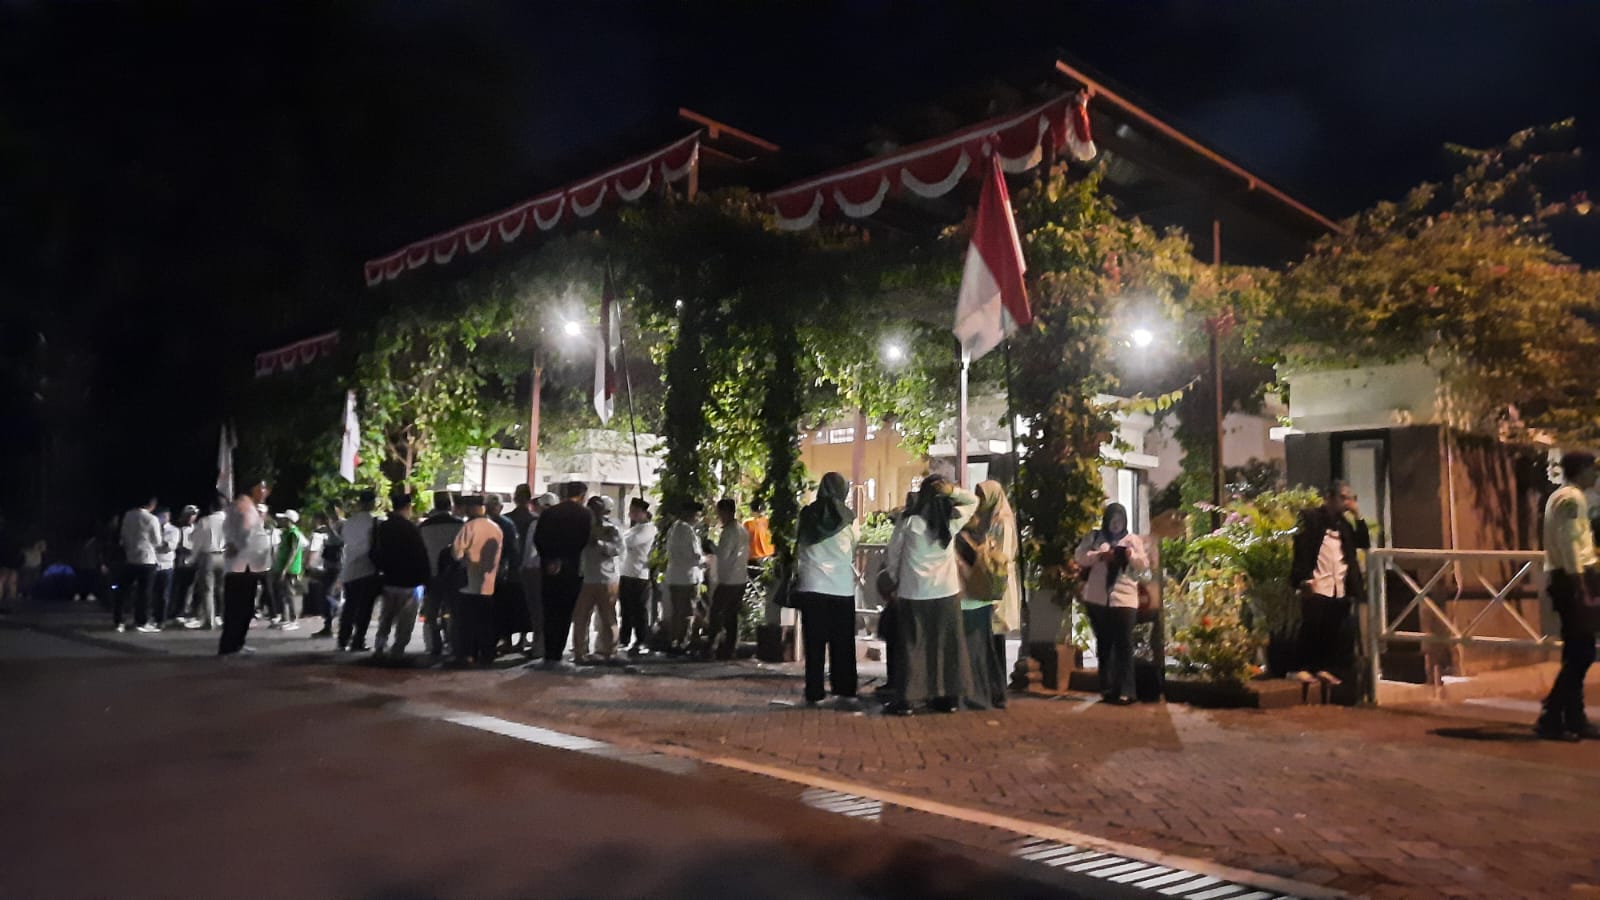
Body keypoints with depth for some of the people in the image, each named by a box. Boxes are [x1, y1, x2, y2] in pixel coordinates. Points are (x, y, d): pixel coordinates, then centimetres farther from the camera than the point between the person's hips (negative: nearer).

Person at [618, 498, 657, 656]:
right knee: (626, 610, 13)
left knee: (639, 611, -2)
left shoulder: (649, 528, -9)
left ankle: (640, 643, 4)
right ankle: (624, 640, 21)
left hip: (640, 575, -8)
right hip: (626, 574, 8)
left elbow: (630, 541, -21)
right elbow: (626, 545, 22)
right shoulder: (634, 527, 19)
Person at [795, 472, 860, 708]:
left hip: (811, 586, 1)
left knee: (814, 644, 5)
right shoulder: (847, 517, -4)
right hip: (842, 587, -1)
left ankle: (814, 693, 7)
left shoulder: (808, 515, 1)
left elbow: (798, 549, 5)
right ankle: (845, 692, 4)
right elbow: (856, 542, 8)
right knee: (842, 644, 5)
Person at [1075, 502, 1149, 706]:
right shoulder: (1094, 537, 10)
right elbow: (1079, 557, -1)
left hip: (1124, 599, -1)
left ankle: (1125, 691, -6)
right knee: (1103, 644, 10)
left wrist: (1131, 555, -15)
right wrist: (1099, 555, -18)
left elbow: (1144, 565, 4)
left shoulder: (1133, 540, 10)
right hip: (1097, 599, 1)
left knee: (1124, 644, -7)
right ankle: (1107, 689, 19)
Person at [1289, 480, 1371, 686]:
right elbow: (1301, 548, -9)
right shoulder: (1311, 517, -2)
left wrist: (1357, 516, 3)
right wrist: (1305, 579, -17)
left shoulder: (1344, 522, 18)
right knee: (1311, 630, -3)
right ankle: (1303, 668, 6)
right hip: (1316, 587, -6)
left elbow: (1364, 543, 10)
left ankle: (1324, 669, 15)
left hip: (1340, 589, 6)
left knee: (1333, 632, 5)